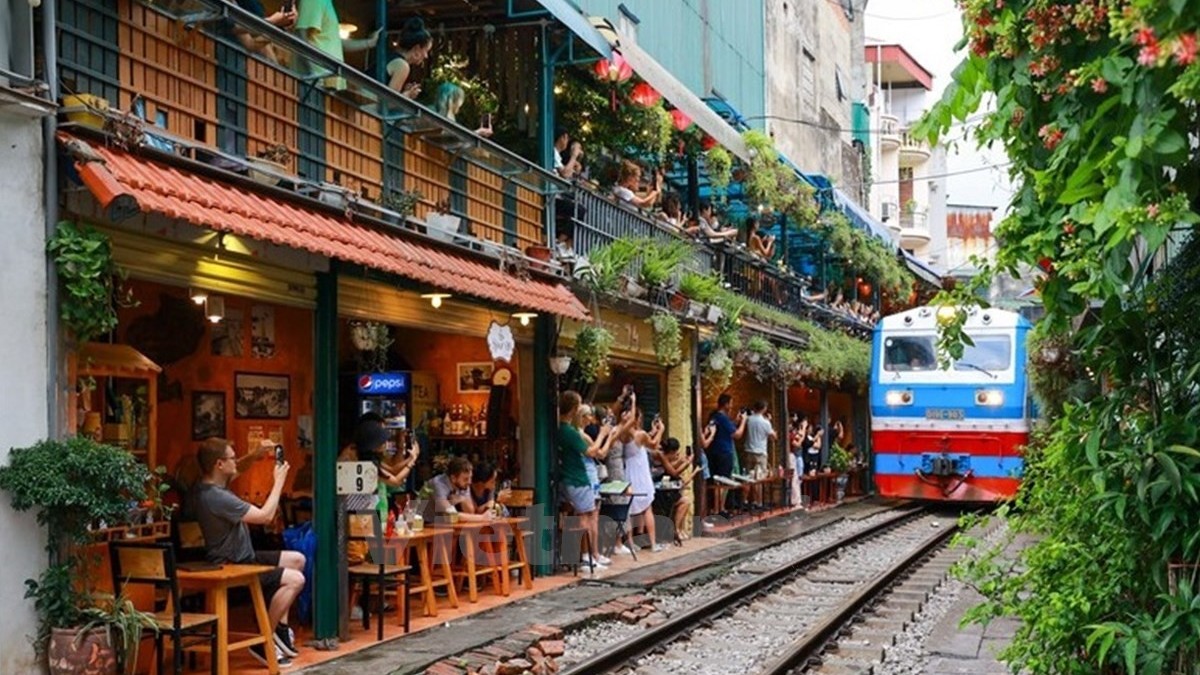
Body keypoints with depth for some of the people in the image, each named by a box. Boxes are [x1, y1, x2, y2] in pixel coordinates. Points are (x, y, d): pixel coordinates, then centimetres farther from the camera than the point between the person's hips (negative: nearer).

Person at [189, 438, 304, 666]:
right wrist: (279, 481, -13)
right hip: (231, 568, -11)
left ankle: (280, 625, 16)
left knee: (297, 559, 16)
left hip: (242, 558, 11)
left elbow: (234, 471, 26)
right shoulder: (216, 497, -28)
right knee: (295, 579, -22)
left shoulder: (211, 487, 3)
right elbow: (265, 516, -25)